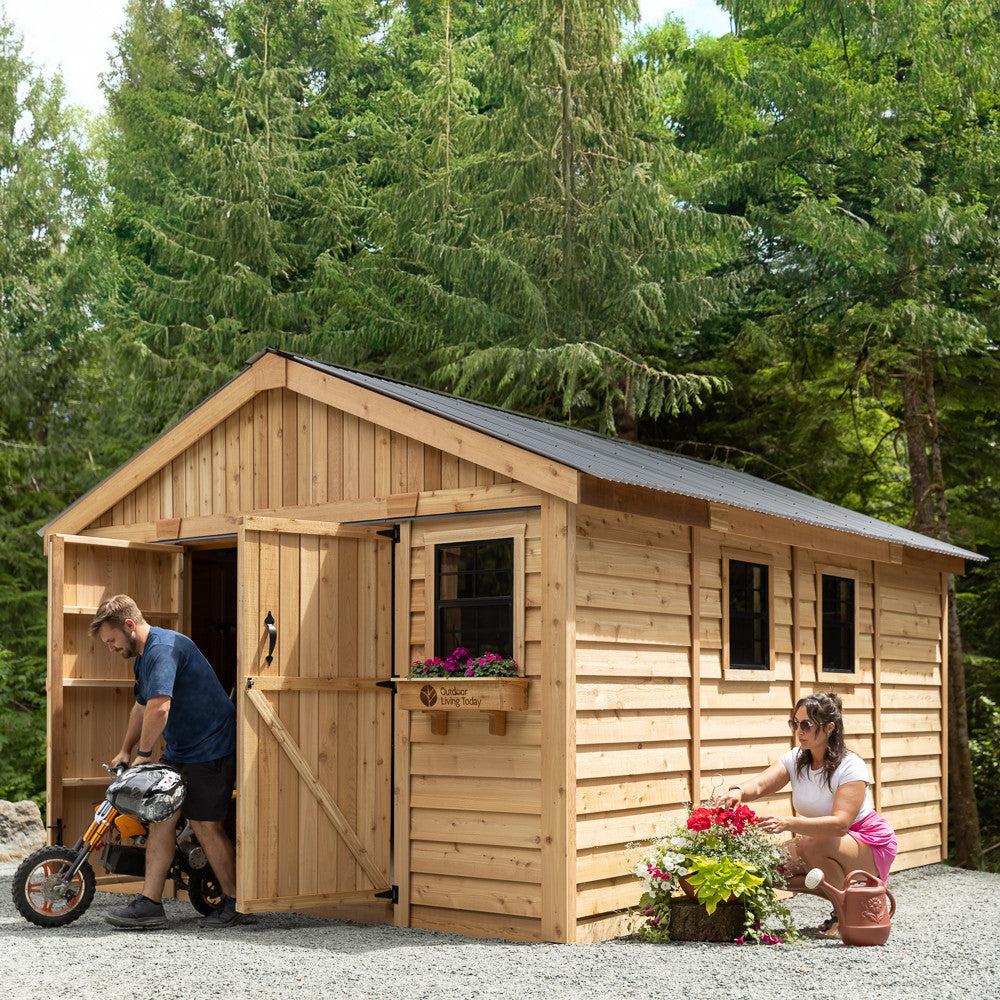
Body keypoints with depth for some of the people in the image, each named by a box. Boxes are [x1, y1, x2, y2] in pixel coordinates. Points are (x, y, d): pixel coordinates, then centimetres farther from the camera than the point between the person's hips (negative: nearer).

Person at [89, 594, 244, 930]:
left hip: (210, 748, -10)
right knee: (161, 817, 3)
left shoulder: (163, 648, -20)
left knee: (204, 824, -6)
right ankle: (150, 904, 4)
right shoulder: (143, 657, 15)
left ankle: (233, 902, 8)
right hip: (178, 751, 10)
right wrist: (125, 751, 31)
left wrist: (143, 753, -17)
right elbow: (141, 707, 30)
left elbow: (159, 707, -29)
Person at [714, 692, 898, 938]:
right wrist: (738, 792, -46)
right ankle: (835, 888, 2)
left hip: (869, 845, -6)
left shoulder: (851, 766, -22)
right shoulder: (795, 760, -4)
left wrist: (788, 823, -49)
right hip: (824, 841, 6)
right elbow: (760, 784, -22)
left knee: (814, 845, -35)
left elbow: (840, 823, -36)